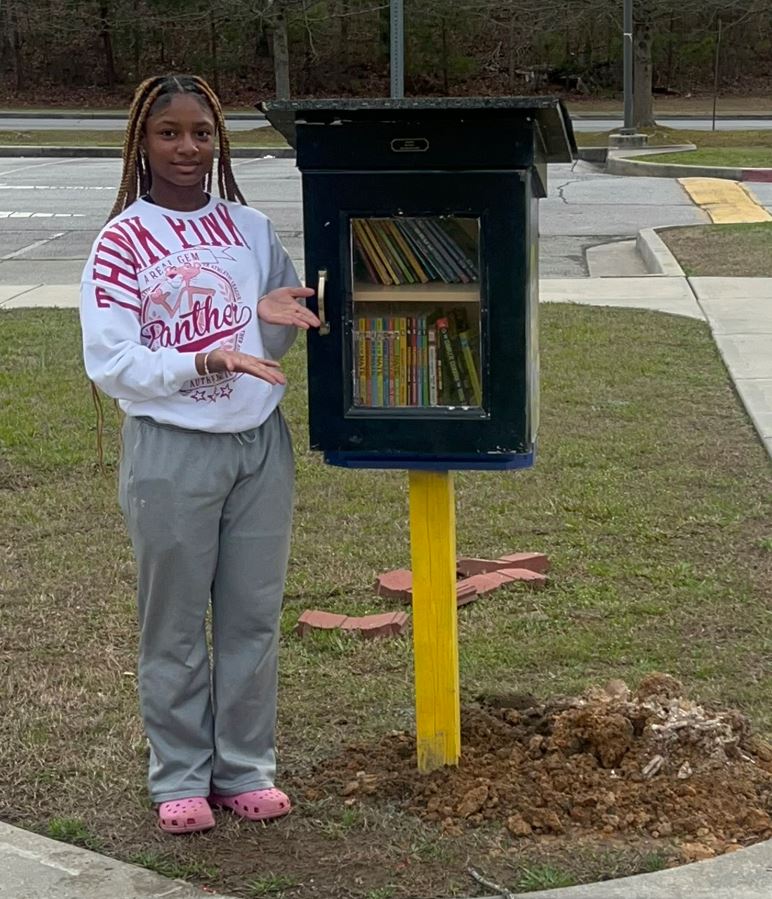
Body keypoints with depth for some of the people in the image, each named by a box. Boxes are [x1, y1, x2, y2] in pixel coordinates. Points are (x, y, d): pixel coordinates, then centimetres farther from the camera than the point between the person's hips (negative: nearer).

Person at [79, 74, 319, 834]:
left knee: (253, 616, 9)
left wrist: (275, 321, -10)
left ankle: (245, 768, 22)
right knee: (175, 623, 6)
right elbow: (108, 363, -13)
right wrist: (204, 361, -24)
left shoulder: (250, 228, 5)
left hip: (259, 442, 4)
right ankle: (179, 777, 18)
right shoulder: (122, 242, -8)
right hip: (172, 451, -4)